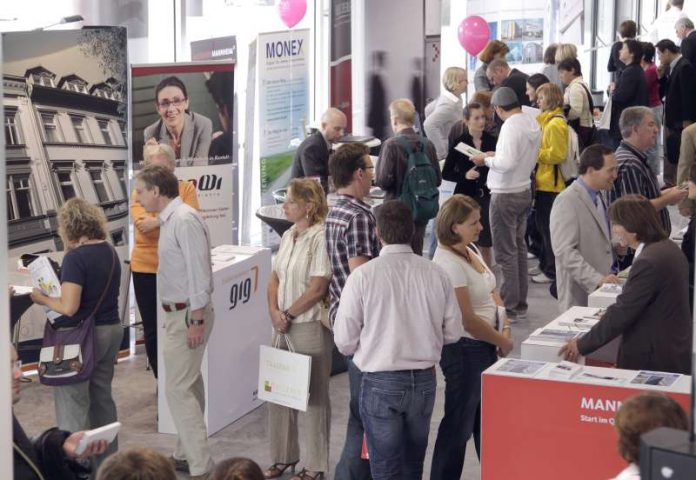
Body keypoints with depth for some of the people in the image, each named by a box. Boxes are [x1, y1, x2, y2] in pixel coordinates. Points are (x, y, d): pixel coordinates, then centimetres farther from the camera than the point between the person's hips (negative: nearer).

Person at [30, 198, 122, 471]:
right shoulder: (110, 253, 8)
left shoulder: (76, 258, -18)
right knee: (102, 398, 16)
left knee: (72, 405, -1)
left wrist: (42, 298, -6)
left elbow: (69, 307, -22)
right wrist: (60, 290, 14)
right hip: (111, 330, 8)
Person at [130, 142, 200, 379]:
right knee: (152, 330, 9)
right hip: (147, 269, 1)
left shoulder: (186, 188, 1)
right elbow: (143, 224, -15)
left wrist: (159, 221, -21)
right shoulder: (139, 192, 2)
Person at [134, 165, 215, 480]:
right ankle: (186, 454, 27)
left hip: (187, 315, -10)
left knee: (178, 389, -10)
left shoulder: (184, 220, -19)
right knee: (189, 385, 17)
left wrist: (196, 320, -23)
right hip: (178, 313, 10)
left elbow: (198, 271, -22)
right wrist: (191, 317, 17)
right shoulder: (169, 219, 11)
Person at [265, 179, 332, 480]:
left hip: (310, 327, -8)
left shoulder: (320, 238, -15)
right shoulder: (287, 236, 9)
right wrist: (274, 311, -4)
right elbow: (275, 279, 12)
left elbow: (317, 288, -18)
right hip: (283, 327, 8)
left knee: (314, 396, 4)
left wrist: (288, 314, -10)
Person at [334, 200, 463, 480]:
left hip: (381, 383, -3)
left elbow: (345, 341, -10)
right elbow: (453, 332, 2)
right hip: (424, 380, 3)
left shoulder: (363, 276, -14)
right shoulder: (436, 274, -6)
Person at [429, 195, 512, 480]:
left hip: (484, 346, 9)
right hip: (464, 349, -9)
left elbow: (491, 291, 15)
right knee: (459, 423, 2)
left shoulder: (471, 250, 5)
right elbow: (468, 320, -23)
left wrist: (505, 326, -1)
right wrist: (503, 342, -11)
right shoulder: (448, 264, -23)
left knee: (484, 418, 19)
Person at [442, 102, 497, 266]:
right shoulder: (458, 142, -2)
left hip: (486, 196, 2)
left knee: (485, 243, 5)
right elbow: (446, 173, 0)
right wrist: (465, 175, -15)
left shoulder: (492, 141, 3)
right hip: (465, 196, -2)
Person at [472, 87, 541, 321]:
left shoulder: (511, 126, -21)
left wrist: (486, 160, -11)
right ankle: (520, 303, 23)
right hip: (524, 190, 9)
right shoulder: (533, 124, 6)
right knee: (519, 247, 16)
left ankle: (509, 307, 2)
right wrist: (497, 155, 12)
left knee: (505, 253, -2)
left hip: (505, 195, -9)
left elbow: (507, 163, -28)